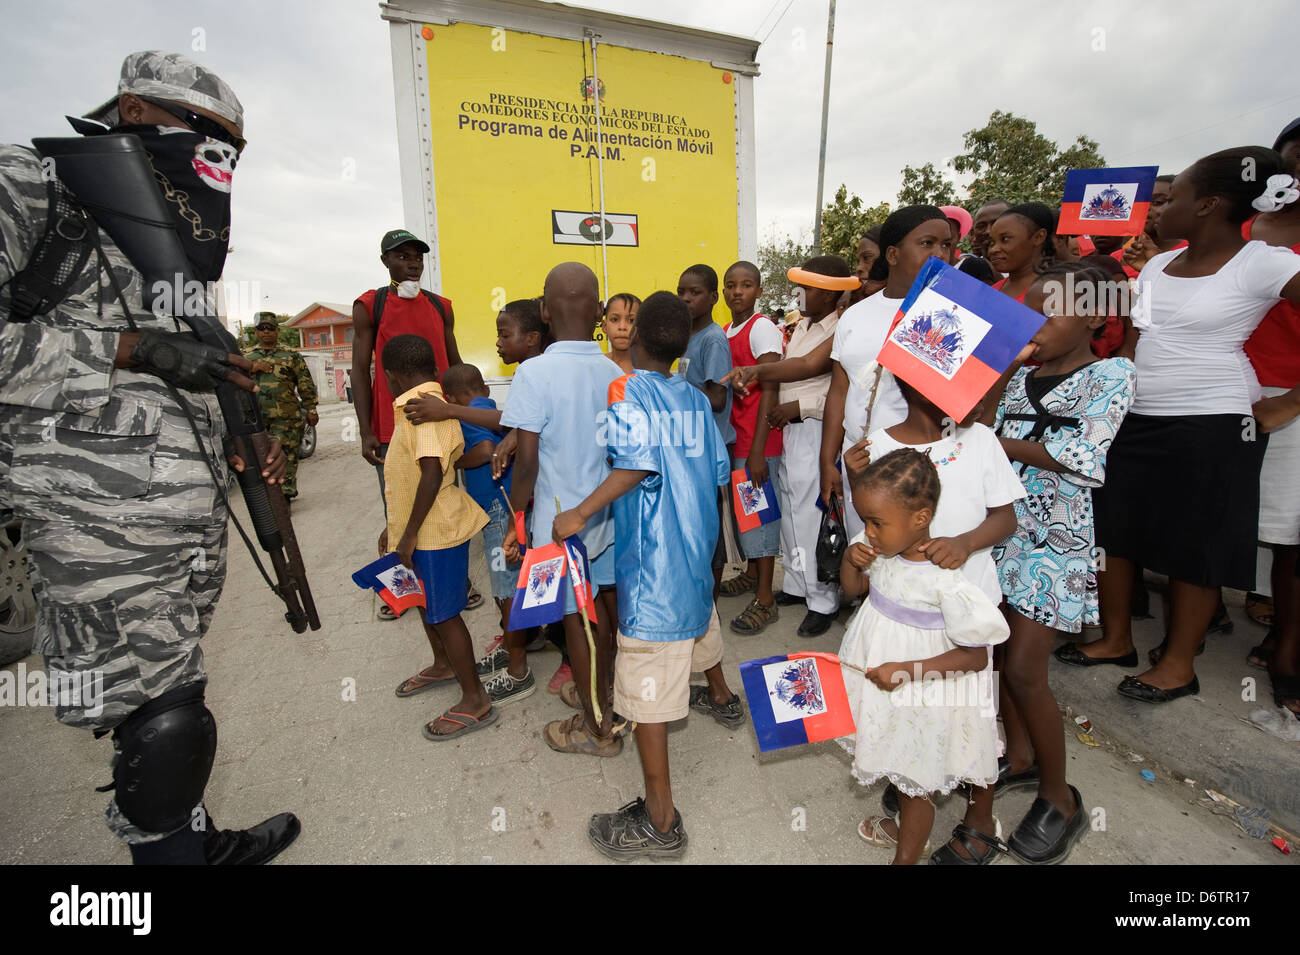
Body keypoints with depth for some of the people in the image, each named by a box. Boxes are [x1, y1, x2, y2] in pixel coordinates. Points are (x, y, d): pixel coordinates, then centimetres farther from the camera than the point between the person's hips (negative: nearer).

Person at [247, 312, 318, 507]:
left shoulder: (291, 356, 8)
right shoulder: (247, 357, 16)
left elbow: (306, 385, 6)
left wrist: (310, 410, 0)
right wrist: (252, 368, -9)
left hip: (286, 418, -3)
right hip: (256, 418, 4)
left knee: (286, 457, -6)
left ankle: (285, 495, -3)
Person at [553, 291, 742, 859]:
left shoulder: (625, 390, -12)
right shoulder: (696, 398, 7)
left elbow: (636, 462, -29)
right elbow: (719, 472, 9)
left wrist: (581, 514, -22)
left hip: (652, 559, -8)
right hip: (697, 547, 8)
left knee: (646, 685, 0)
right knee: (700, 620, 34)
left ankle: (660, 822, 12)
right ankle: (721, 699, 62)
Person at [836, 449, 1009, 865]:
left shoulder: (946, 580, -31)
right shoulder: (879, 548, -12)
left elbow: (975, 657, -22)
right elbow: (854, 589, 5)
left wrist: (908, 670, -27)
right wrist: (849, 558, -15)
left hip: (920, 697, -7)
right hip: (882, 687, 7)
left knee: (915, 784, 18)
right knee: (897, 769, 31)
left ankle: (906, 856, 43)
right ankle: (903, 826, 58)